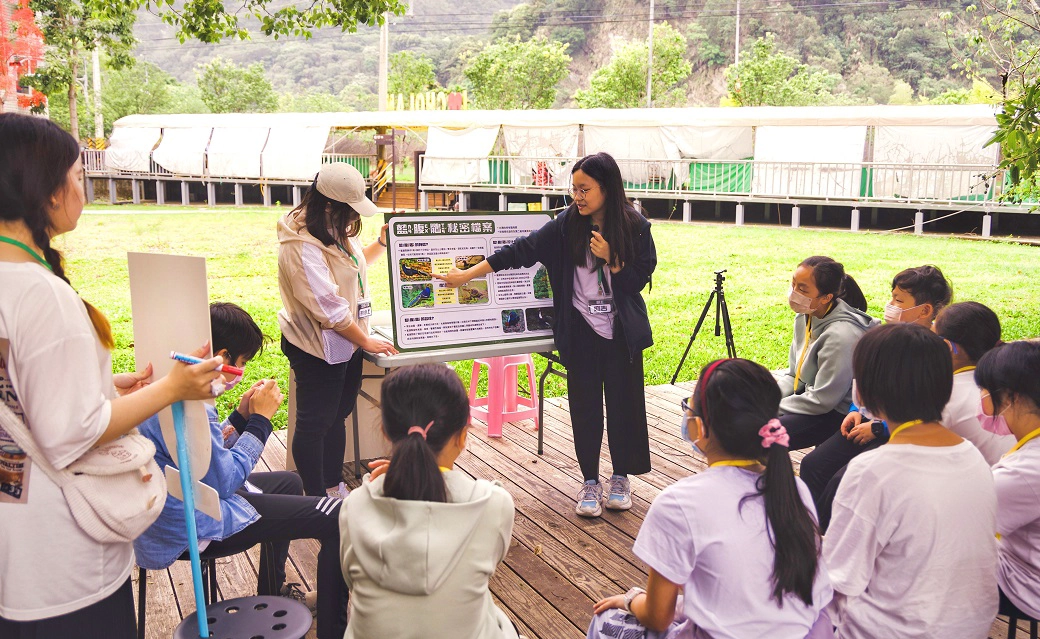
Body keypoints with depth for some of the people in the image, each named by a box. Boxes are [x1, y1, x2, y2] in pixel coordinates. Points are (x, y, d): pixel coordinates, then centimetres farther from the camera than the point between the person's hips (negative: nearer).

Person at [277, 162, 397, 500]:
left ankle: (334, 488, 32)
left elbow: (354, 265, 25)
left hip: (347, 342, 9)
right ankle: (316, 500, 15)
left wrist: (382, 242, 9)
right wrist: (366, 341, -18)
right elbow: (328, 307, -25)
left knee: (337, 415, 18)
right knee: (315, 423, 3)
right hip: (317, 348, -9)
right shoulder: (302, 245, -24)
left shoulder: (335, 229, 5)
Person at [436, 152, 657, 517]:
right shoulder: (566, 225, -3)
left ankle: (621, 478, 24)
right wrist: (467, 274, -4)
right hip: (581, 332, 1)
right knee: (585, 406, 5)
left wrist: (610, 259, -19)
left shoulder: (634, 226, -6)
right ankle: (590, 482, 18)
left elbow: (640, 279, -3)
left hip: (621, 332, -1)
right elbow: (521, 251, -3)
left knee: (624, 403, 6)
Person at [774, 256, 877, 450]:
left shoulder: (841, 336, -28)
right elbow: (793, 374, 9)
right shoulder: (805, 317, -1)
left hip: (837, 413, -9)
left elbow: (822, 401, -25)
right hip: (813, 395, 9)